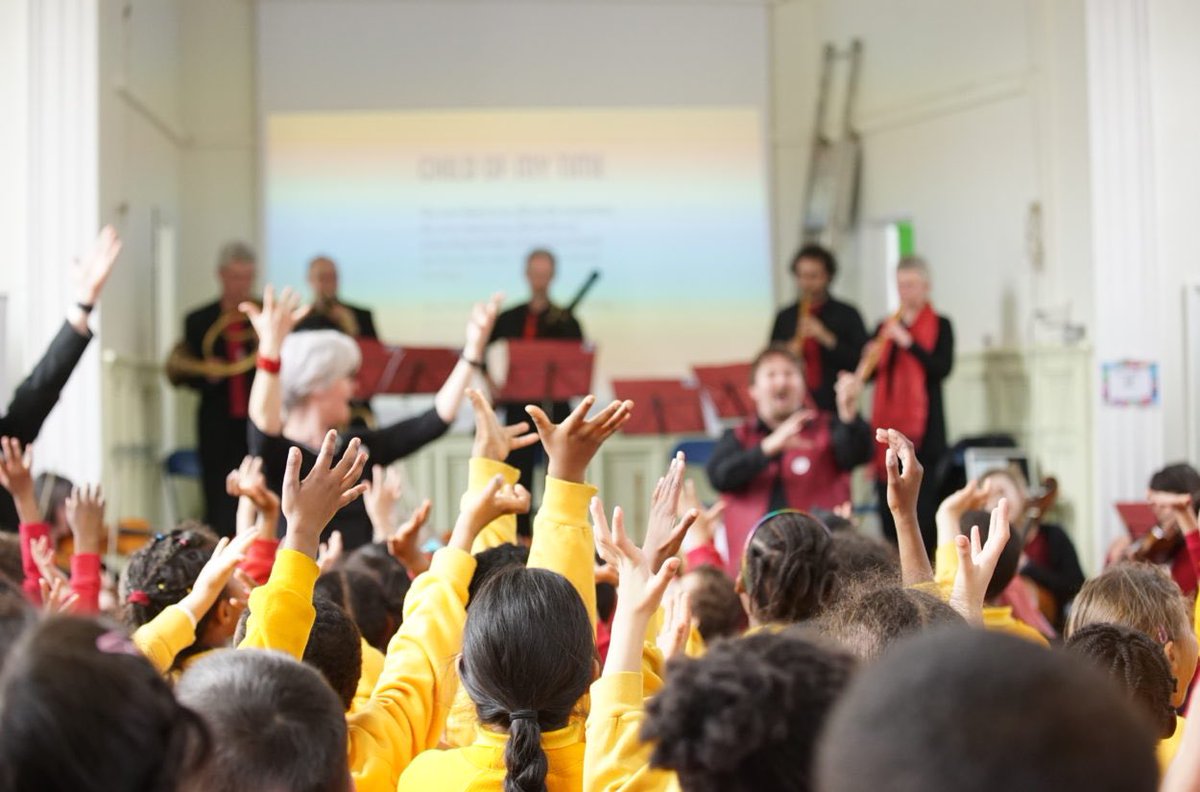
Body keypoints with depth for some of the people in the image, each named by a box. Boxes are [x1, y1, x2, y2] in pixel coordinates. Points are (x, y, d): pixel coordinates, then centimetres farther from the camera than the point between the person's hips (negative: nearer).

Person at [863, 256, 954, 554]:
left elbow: (943, 367, -11)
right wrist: (869, 359, -9)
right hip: (888, 423, 4)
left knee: (924, 506, -9)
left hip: (924, 425, -4)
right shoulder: (885, 327, 15)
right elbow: (867, 372, 12)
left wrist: (907, 342, -17)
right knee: (889, 503, 4)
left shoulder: (940, 326, 3)